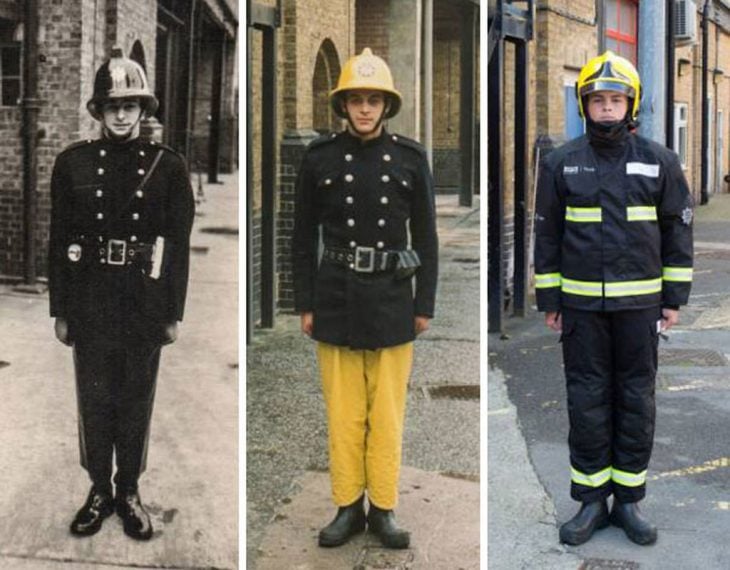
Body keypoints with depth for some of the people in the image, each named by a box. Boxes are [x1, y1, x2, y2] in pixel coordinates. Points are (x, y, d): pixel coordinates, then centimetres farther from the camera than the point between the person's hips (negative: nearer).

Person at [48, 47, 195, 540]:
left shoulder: (168, 166, -2)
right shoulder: (72, 163, 1)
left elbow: (179, 245, 0)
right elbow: (60, 240, 2)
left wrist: (174, 313, -2)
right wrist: (61, 310, 1)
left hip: (145, 304, -1)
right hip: (90, 302, 1)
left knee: (136, 401, 10)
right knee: (95, 400, 9)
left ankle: (129, 492, 24)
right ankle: (100, 490, 24)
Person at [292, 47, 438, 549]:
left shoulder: (410, 158, -1)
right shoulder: (319, 157, -1)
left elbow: (426, 237, 3)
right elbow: (304, 235, 4)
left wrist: (425, 305, 0)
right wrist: (305, 303, 1)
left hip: (392, 296, 0)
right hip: (336, 296, 0)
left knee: (388, 410, 6)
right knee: (343, 410, 7)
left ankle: (384, 508, 19)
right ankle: (348, 507, 20)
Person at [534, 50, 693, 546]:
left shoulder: (659, 161, 1)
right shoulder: (562, 163, 2)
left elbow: (678, 230, 5)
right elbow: (547, 234, 5)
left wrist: (675, 298, 1)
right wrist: (549, 301, 3)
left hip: (639, 302, 0)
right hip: (581, 303, 0)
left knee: (636, 401, 6)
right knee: (587, 401, 4)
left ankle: (629, 500, 18)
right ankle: (591, 501, 14)